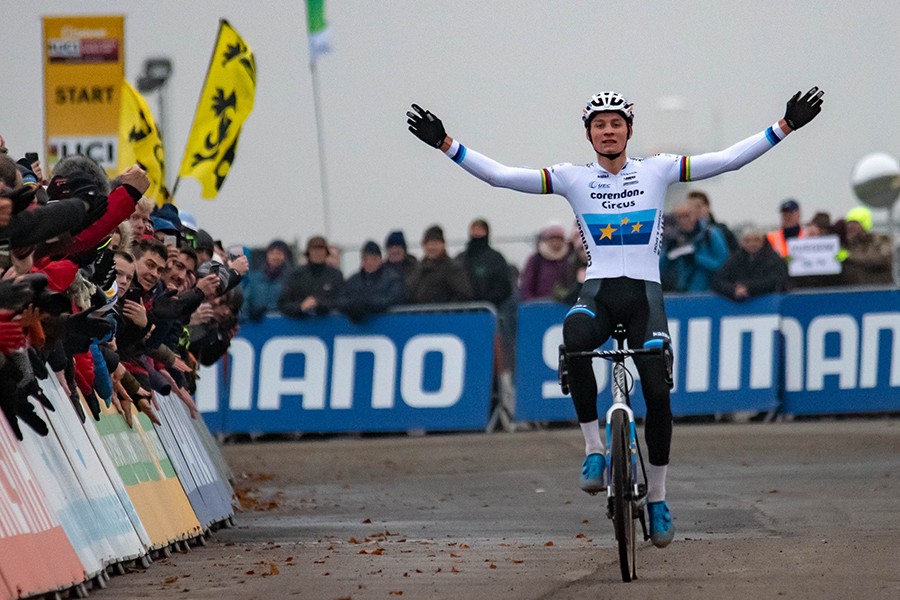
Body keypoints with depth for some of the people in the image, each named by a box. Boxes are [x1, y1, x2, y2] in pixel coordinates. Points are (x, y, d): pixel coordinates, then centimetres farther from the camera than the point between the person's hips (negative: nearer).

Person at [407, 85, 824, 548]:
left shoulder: (657, 170, 6)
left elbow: (729, 160, 2)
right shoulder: (573, 178, 5)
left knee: (658, 392, -11)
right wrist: (446, 144, -9)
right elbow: (500, 176, 0)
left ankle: (657, 497, 10)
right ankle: (593, 448, -24)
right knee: (574, 339, -36)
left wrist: (785, 127, -5)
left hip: (645, 293, 1)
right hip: (597, 292, -1)